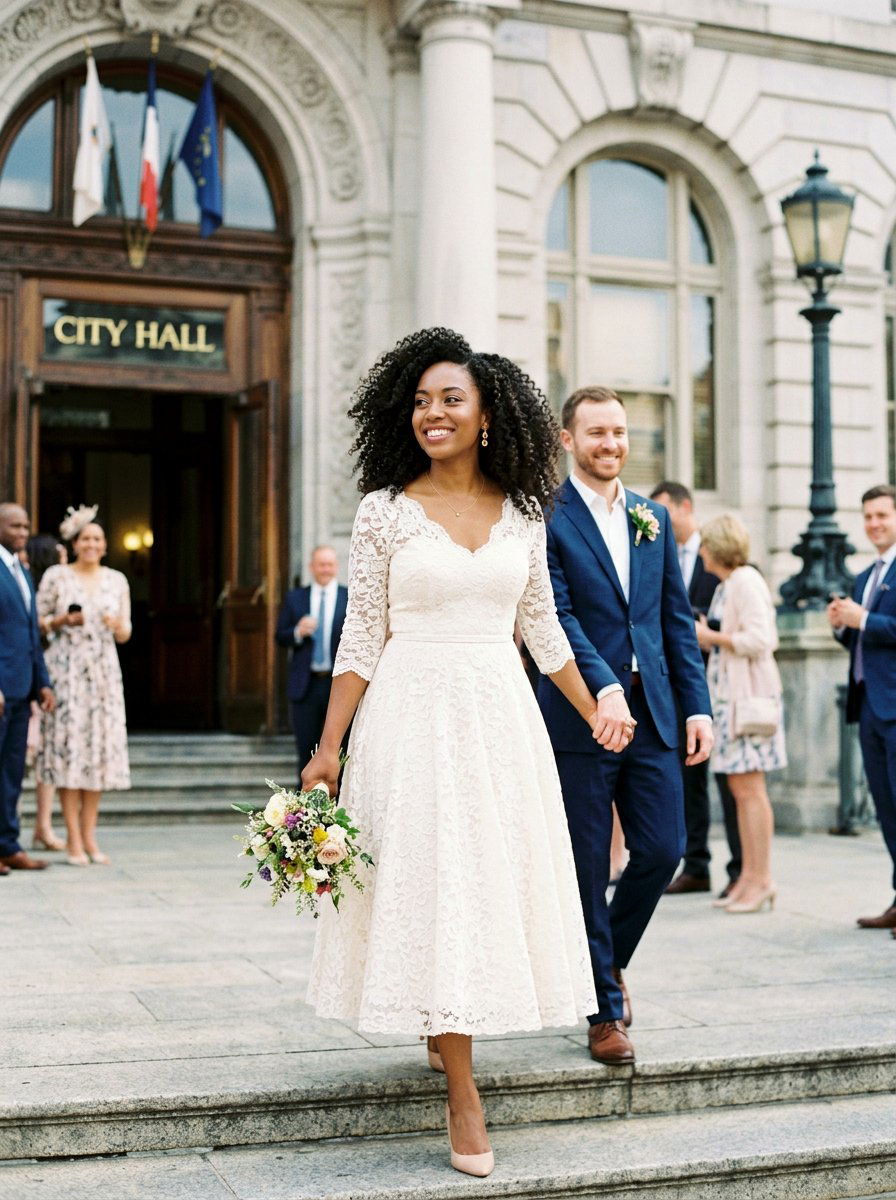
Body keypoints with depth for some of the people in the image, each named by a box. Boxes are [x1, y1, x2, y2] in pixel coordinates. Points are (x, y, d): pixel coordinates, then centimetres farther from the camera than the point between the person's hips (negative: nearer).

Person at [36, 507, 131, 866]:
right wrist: (63, 620, -14)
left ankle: (89, 836, 8)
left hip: (103, 671, 3)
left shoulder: (117, 580, 10)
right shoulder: (55, 576, 1)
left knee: (100, 745, 2)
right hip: (66, 669, -3)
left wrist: (119, 626, -12)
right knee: (69, 746, -6)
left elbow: (125, 634, 10)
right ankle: (74, 839, -2)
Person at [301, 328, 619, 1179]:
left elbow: (542, 625, 15)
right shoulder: (385, 511, -2)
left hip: (499, 716, 3)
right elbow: (361, 639, -2)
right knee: (431, 887, -3)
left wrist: (592, 715, 20)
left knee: (498, 879, 8)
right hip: (414, 716, -3)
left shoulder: (522, 513, 6)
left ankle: (445, 1027, 33)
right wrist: (328, 749, -6)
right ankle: (463, 1094, 3)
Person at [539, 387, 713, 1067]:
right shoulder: (545, 518, -4)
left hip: (653, 713, 5)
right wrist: (603, 687, -26)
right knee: (588, 869, 3)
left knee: (663, 849, 3)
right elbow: (556, 615, -13)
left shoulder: (653, 520, 14)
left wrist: (698, 706, 6)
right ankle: (605, 1010, 16)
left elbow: (677, 619, 13)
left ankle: (610, 959, 30)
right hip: (580, 717, -5)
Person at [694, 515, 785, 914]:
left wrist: (711, 636, -10)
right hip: (728, 693, 9)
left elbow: (758, 640, -20)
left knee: (750, 788, -7)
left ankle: (761, 880, -2)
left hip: (749, 693, -9)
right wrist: (702, 636, 10)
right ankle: (748, 876, 13)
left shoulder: (746, 581, -12)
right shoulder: (725, 586, 16)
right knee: (740, 789, 9)